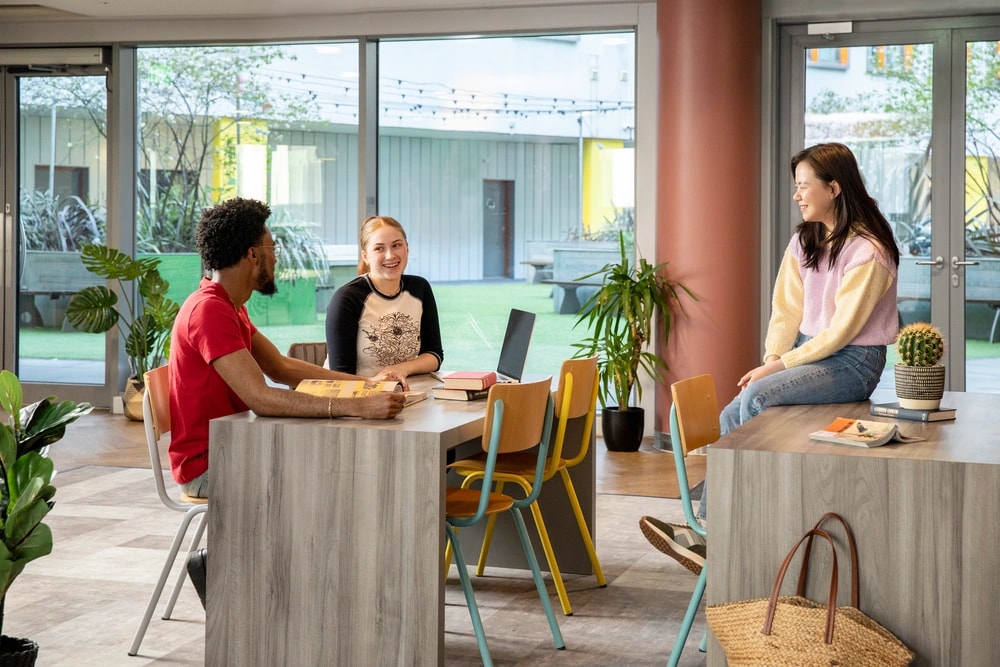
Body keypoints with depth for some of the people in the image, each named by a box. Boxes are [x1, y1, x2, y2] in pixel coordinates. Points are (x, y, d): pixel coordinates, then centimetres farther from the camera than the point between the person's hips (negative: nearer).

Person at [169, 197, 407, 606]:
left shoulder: (229, 308, 12)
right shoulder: (210, 311, -22)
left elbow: (281, 367, 17)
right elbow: (261, 397, -32)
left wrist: (364, 382, 6)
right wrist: (358, 407, -36)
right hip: (206, 464, -10)